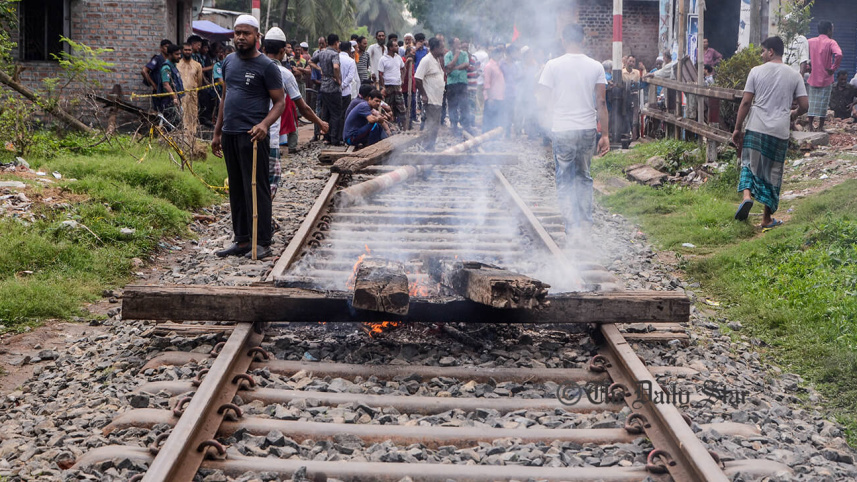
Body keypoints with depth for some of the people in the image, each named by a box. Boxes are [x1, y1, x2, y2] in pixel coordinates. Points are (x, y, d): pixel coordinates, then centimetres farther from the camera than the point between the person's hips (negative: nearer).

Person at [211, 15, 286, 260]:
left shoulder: (266, 66, -7)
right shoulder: (229, 62, 13)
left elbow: (280, 101, -7)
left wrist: (264, 124, -25)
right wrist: (217, 132, 18)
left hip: (252, 136, -7)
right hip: (229, 135, 7)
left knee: (256, 189, -4)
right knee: (236, 190, 12)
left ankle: (263, 243, 1)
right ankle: (241, 240, 19)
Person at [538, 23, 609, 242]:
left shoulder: (553, 65, -6)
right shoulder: (596, 67, 0)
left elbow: (545, 100, -2)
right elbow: (601, 103, -1)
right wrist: (605, 134, 4)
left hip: (562, 130, -3)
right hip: (589, 129, 3)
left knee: (564, 181, 5)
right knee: (584, 177, 20)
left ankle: (573, 229, 0)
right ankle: (585, 222, 21)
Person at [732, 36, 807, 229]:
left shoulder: (757, 71, -1)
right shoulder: (794, 75, 3)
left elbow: (746, 102, -4)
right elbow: (804, 105, 1)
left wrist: (737, 128, 3)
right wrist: (794, 114, 24)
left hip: (756, 128, -1)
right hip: (780, 132, 1)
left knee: (749, 164, 14)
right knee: (772, 173, 10)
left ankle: (747, 195, -14)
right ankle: (767, 219, 15)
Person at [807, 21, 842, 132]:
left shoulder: (810, 41, 3)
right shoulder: (831, 42, -10)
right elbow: (838, 54, -27)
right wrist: (833, 68, -15)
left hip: (813, 77, 4)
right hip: (825, 79, -4)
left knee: (812, 101, 12)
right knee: (823, 102, 4)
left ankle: (810, 125, 15)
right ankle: (821, 126, 6)